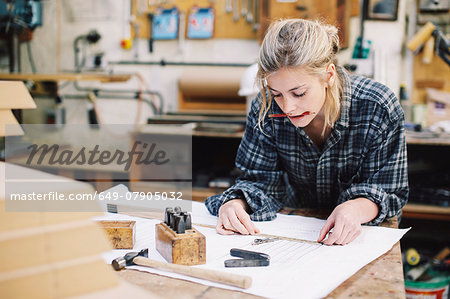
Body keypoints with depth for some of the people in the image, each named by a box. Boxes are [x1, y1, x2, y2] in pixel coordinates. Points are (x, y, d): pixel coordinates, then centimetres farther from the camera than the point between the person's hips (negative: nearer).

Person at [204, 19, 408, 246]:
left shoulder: (378, 109, -21)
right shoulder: (267, 108, -14)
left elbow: (389, 191, -15)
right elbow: (261, 180, -6)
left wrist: (357, 209, -38)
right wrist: (234, 203, -30)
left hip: (364, 235, -1)